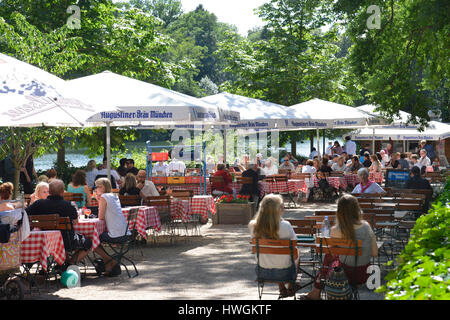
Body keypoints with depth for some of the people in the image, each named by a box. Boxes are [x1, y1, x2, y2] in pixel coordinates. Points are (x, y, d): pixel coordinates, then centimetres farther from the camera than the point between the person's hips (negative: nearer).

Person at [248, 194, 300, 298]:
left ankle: (282, 289, 47)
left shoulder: (252, 226, -15)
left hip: (262, 272, 3)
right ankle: (291, 288, 48)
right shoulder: (285, 226, -25)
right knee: (295, 251, 31)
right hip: (284, 272, -3)